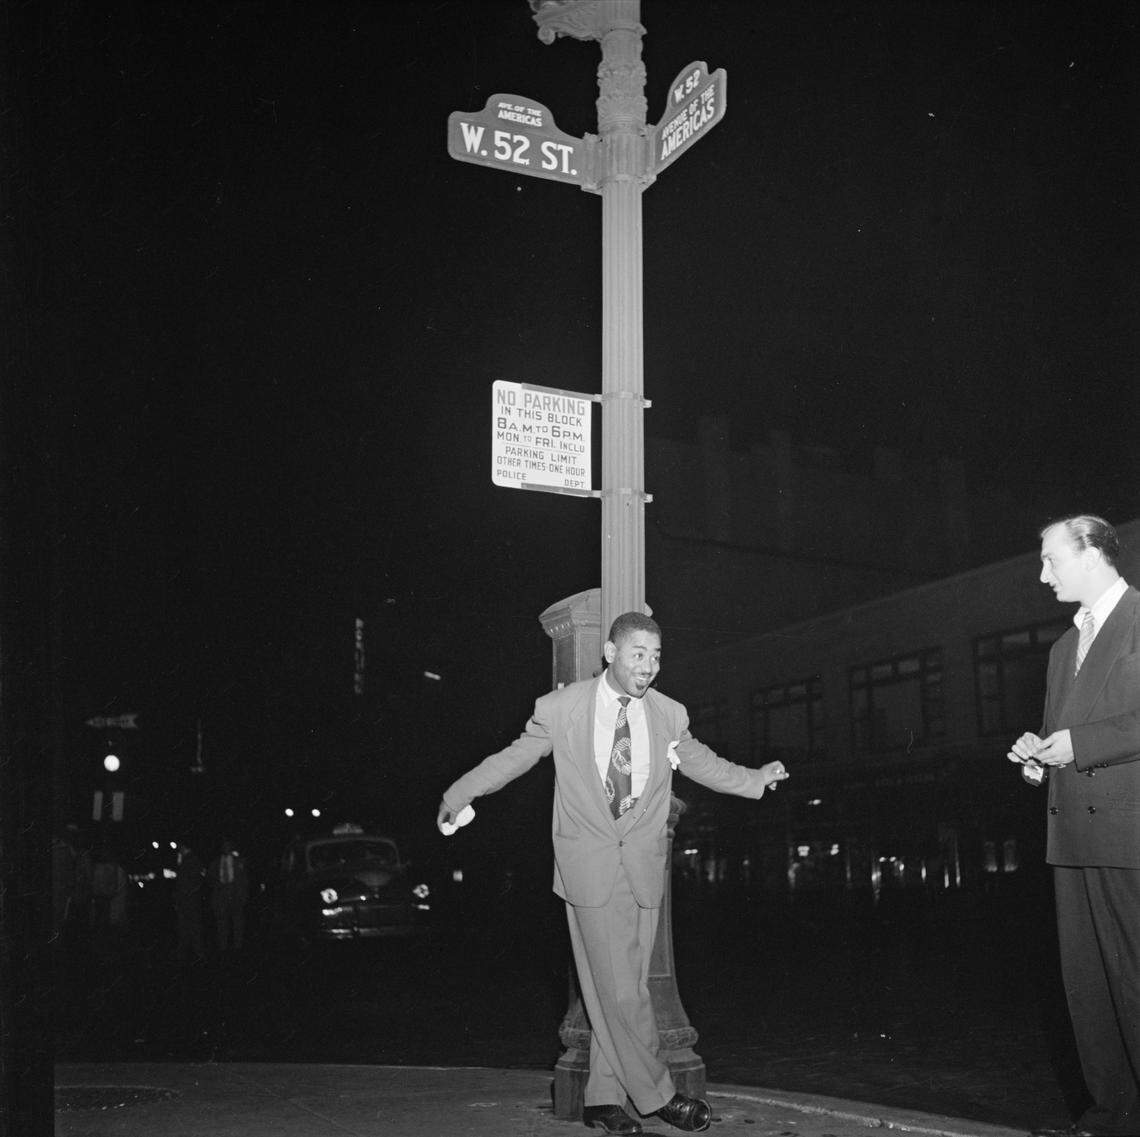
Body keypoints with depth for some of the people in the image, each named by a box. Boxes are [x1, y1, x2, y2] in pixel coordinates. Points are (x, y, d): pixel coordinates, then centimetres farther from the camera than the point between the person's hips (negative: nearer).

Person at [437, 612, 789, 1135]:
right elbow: (513, 757, 6)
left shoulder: (669, 715, 3)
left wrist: (756, 777, 5)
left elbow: (704, 764, 16)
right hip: (589, 867, -3)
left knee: (621, 987, 6)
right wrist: (457, 795, 6)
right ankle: (656, 1094, 7)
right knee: (619, 989, -7)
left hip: (644, 866, 3)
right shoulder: (560, 709, -4)